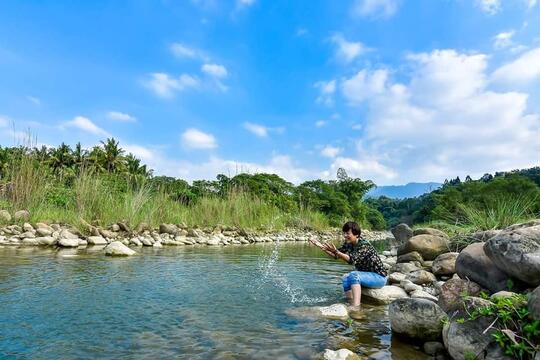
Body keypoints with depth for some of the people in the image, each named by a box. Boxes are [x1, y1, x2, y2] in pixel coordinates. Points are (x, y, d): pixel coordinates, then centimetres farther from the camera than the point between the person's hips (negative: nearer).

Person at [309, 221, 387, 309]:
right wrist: (321, 246, -8)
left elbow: (352, 260, -36)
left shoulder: (364, 245, -23)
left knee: (354, 275, -28)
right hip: (366, 275, 8)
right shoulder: (348, 244, 0)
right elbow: (336, 255, 4)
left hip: (380, 277, -8)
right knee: (346, 278, -11)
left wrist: (336, 251, -49)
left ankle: (356, 307, -35)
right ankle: (351, 305, -13)